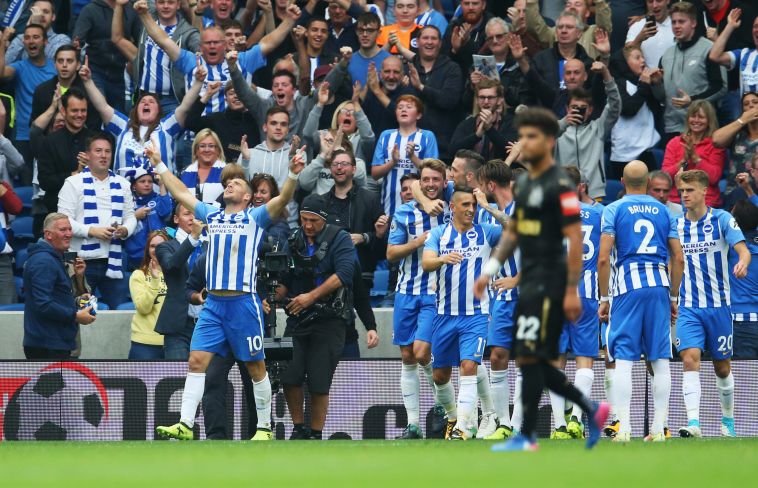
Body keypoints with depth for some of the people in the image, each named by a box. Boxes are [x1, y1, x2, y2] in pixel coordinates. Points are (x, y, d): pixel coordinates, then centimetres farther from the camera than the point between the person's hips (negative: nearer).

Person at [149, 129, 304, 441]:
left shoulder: (255, 218, 3)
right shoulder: (211, 215, 16)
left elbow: (282, 199, -11)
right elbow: (180, 193, 24)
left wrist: (293, 175, -27)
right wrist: (159, 166, 25)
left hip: (243, 302, -4)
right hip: (213, 303, 4)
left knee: (255, 367, 3)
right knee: (197, 360, -5)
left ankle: (264, 427, 10)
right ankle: (185, 425, -7)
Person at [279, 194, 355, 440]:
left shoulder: (339, 239, -3)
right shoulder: (294, 241, 12)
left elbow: (343, 274, -16)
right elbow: (286, 279, 14)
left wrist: (311, 296, -19)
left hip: (329, 320, -4)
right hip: (298, 318, 4)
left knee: (319, 383, -4)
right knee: (289, 377, -5)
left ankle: (315, 434, 8)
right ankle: (298, 427, 12)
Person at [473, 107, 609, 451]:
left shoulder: (560, 187, -12)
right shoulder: (524, 184, 15)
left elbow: (575, 239, -15)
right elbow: (512, 231, 25)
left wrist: (572, 291, -17)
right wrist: (490, 269, 16)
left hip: (549, 284, -9)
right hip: (528, 281, 9)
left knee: (530, 358, -9)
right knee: (534, 362, 9)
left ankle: (526, 437, -4)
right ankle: (592, 409, 22)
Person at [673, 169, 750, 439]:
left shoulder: (722, 219, -4)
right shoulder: (675, 224, 4)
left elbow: (743, 249, -16)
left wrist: (742, 262, -34)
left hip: (718, 305, -1)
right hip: (688, 307, 1)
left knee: (722, 367, 10)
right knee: (689, 359, -18)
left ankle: (728, 420, 30)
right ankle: (693, 422, -25)